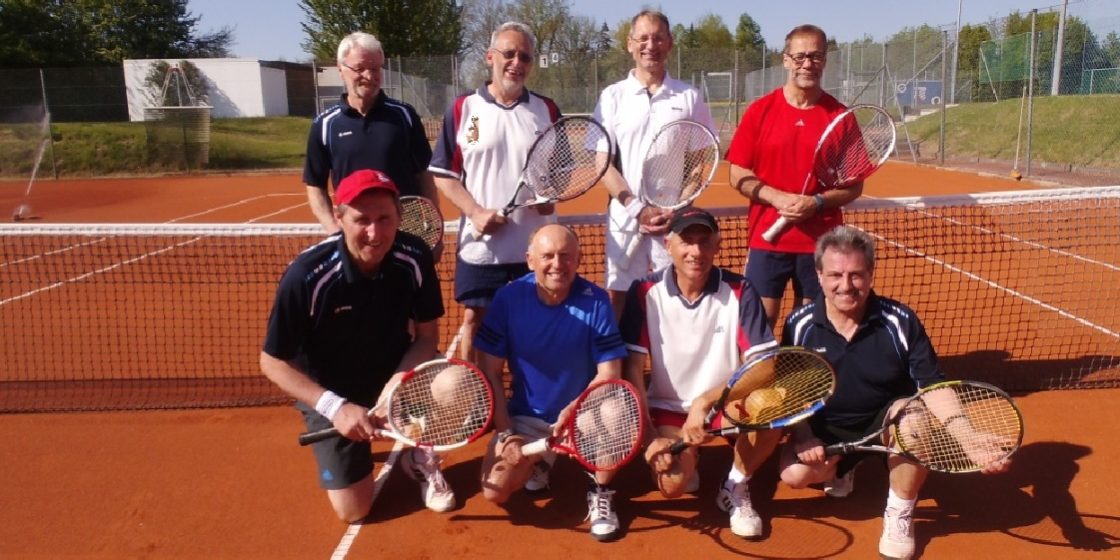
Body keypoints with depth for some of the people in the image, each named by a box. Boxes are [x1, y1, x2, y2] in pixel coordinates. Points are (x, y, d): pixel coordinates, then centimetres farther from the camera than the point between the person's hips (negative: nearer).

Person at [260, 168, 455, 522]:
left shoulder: (416, 258, -20)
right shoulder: (306, 276, -28)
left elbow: (427, 336, -9)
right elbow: (272, 362, -17)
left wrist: (397, 384, -28)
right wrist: (334, 407, -29)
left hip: (396, 375, 2)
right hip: (329, 393, -2)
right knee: (353, 510, -6)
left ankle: (420, 457, 4)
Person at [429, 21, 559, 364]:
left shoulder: (547, 110, 6)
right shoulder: (462, 110, 1)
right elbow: (443, 174, 1)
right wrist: (476, 212, -13)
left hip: (537, 245, 1)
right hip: (480, 245, -1)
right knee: (474, 321, 9)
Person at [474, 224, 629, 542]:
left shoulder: (595, 300, -17)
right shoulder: (508, 298, -14)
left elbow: (609, 374, -17)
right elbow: (489, 372, -8)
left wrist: (575, 409, -34)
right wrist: (505, 433, -14)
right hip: (526, 416, 1)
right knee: (494, 491, -15)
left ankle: (601, 493, -5)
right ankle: (537, 461, 22)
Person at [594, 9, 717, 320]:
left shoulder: (689, 96, 6)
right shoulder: (613, 96, 4)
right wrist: (638, 209, -12)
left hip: (676, 219, 0)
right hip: (625, 219, 0)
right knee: (618, 300, 3)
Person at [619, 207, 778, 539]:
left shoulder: (739, 291, -10)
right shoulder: (645, 292, -11)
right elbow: (632, 370, -11)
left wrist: (704, 401, -29)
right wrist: (649, 438, -19)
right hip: (667, 407, 0)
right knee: (673, 484, -25)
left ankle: (736, 486, -2)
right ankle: (686, 461, 15)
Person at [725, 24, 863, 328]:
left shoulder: (840, 116, 1)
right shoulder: (760, 110, 0)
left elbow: (855, 185, 3)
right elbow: (738, 175, 0)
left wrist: (817, 202, -16)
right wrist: (778, 198, -15)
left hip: (821, 242, 1)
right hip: (767, 238, -1)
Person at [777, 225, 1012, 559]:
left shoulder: (900, 321, -17)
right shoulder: (799, 325, -13)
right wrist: (803, 437, -20)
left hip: (889, 420, -1)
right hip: (827, 428, 1)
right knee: (794, 473, -26)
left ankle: (899, 516, -10)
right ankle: (840, 467, 16)